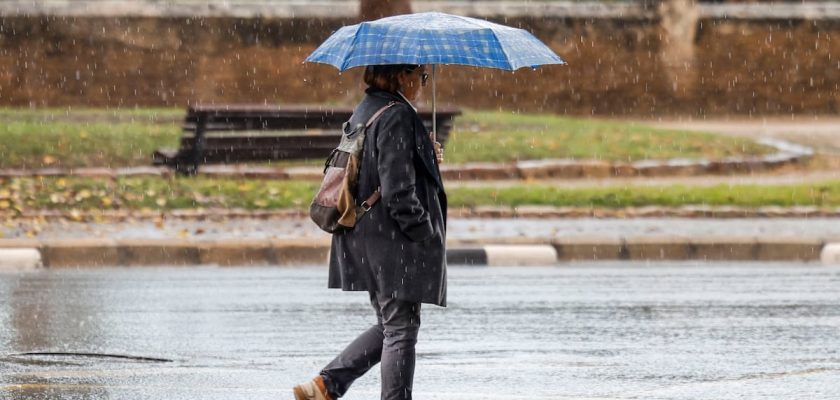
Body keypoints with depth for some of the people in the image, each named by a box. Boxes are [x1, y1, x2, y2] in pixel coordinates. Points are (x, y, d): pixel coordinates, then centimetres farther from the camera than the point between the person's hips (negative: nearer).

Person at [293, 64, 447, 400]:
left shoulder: (364, 112, 13)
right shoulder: (397, 116, -17)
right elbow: (398, 190, -21)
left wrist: (427, 159, 14)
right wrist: (426, 234, -13)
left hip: (364, 238, 10)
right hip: (394, 244, -10)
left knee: (390, 326, 18)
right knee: (401, 328, -1)